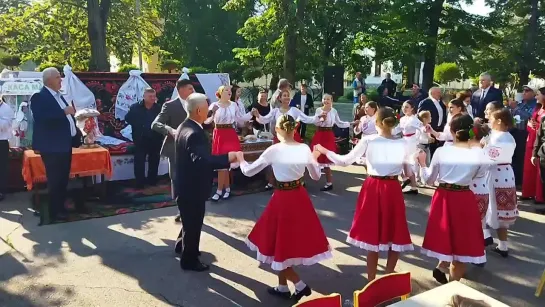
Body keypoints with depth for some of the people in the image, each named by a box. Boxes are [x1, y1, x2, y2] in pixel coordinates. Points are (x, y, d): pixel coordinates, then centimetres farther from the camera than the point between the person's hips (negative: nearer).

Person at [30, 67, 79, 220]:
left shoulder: (59, 96, 15)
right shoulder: (39, 97, -12)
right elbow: (42, 119, -26)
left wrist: (76, 132, 11)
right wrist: (64, 112, -26)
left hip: (65, 144, 8)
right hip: (52, 146, -8)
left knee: (63, 179, 15)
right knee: (55, 180, 0)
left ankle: (61, 207, 26)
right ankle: (54, 212, 10)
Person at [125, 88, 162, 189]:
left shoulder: (159, 108, -1)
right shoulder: (135, 107, -1)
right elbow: (128, 119, -1)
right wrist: (138, 126, -7)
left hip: (155, 140, 1)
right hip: (141, 140, -1)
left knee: (154, 162, 12)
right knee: (139, 162, 0)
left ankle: (152, 181, 25)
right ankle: (140, 183, 9)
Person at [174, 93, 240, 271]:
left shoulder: (185, 127, 5)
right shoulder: (194, 133, -28)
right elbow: (202, 160, -42)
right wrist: (227, 158, -42)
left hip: (186, 184, 10)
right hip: (193, 187, -10)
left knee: (189, 220, 29)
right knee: (193, 224, 8)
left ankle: (182, 244, 50)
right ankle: (189, 260, 25)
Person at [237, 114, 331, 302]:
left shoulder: (273, 151, -13)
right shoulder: (305, 149, -3)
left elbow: (248, 172, -4)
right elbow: (316, 176, 9)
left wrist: (241, 160, 17)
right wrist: (315, 158, 26)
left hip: (282, 199, -5)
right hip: (300, 197, 5)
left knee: (280, 243, 12)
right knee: (288, 242, 18)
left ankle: (300, 285, 10)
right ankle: (282, 287, 30)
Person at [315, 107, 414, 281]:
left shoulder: (368, 141, -8)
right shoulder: (402, 144, -2)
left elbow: (345, 161, -4)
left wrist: (324, 151, 8)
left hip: (373, 188, -1)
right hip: (393, 190, 1)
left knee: (373, 235, 10)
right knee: (395, 236, 15)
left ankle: (372, 280, 20)